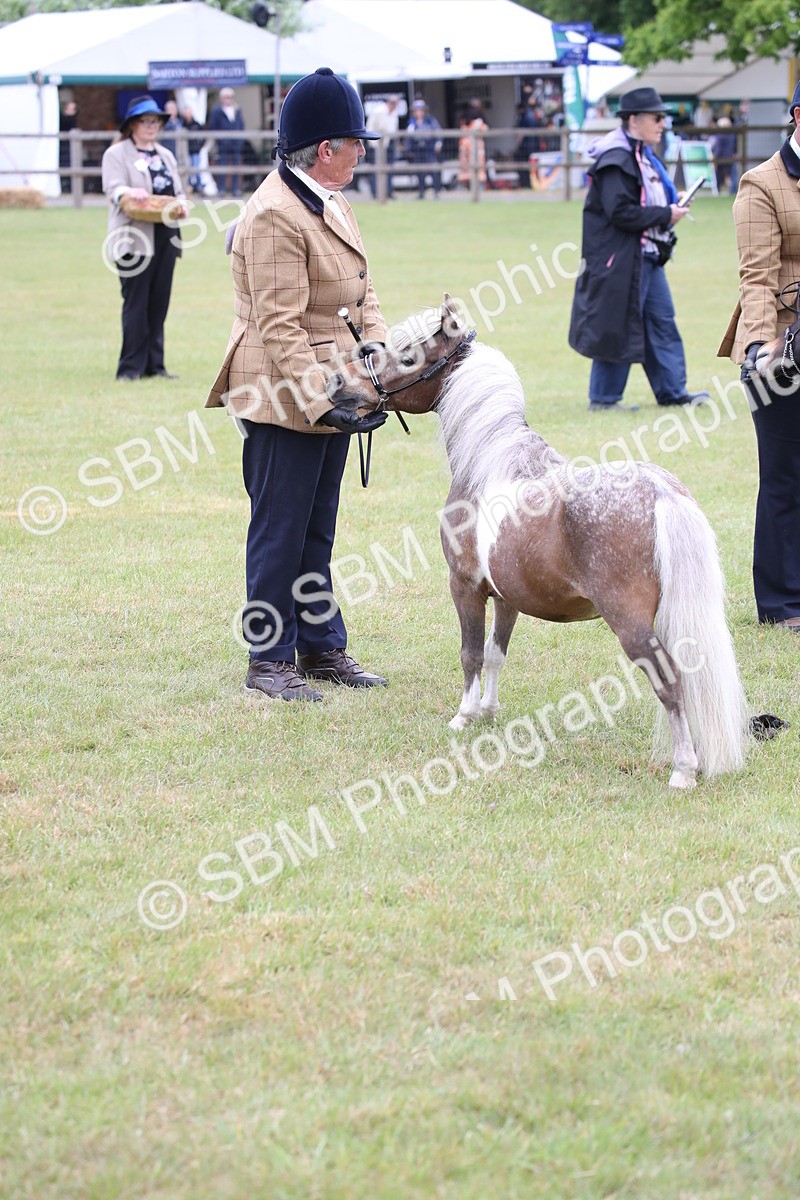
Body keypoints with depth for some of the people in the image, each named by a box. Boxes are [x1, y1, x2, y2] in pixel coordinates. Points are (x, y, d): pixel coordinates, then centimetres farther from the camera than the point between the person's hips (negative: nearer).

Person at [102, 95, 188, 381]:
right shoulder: (117, 154, 3)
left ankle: (154, 365, 10)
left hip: (165, 237, 6)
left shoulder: (165, 156, 22)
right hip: (134, 238, -6)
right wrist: (130, 193, -33)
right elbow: (114, 189, -10)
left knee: (159, 303, 5)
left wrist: (182, 206, -3)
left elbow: (178, 192, 20)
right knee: (136, 303, -8)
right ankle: (131, 366, -6)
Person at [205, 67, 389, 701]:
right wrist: (323, 401, -28)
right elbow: (279, 328, -24)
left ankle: (322, 647, 26)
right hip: (284, 402, -9)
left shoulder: (331, 203, 10)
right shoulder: (275, 216, -20)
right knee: (281, 529, -1)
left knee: (317, 530, 17)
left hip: (331, 392, 9)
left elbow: (362, 291, 13)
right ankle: (269, 660, 7)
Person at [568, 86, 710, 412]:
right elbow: (620, 213, -25)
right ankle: (603, 398, 6)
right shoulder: (616, 161, -17)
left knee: (661, 320, 11)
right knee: (618, 327, -3)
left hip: (647, 257, 10)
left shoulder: (641, 156, 15)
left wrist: (671, 209, 7)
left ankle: (672, 391, 17)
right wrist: (665, 215, -18)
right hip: (621, 259, -10)